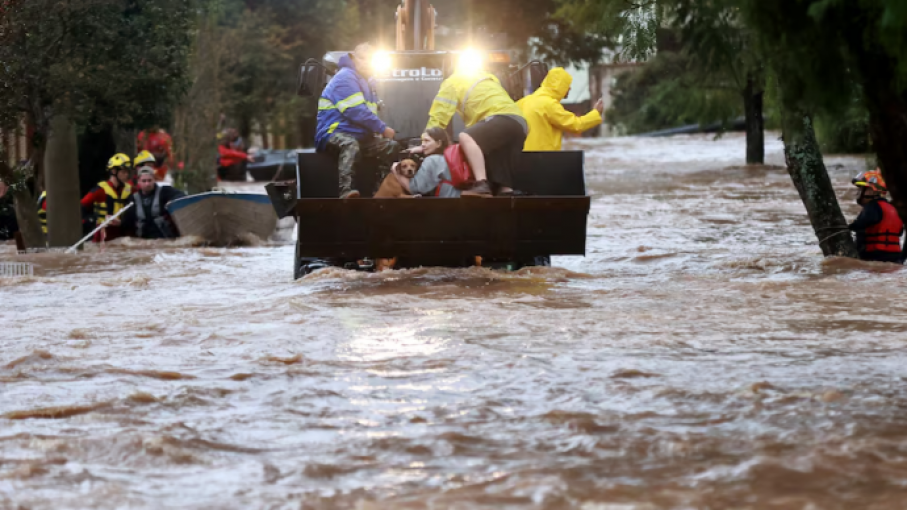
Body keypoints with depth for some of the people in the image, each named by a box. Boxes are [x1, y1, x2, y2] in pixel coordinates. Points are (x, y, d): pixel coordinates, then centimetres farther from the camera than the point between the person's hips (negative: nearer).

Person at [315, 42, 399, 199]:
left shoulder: (367, 84, 19)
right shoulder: (346, 78, -13)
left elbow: (370, 114, 25)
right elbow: (356, 112, -21)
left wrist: (379, 131, 4)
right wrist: (383, 129, -14)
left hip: (360, 137, 9)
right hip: (333, 135, -9)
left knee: (391, 146, 1)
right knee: (350, 144, -40)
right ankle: (345, 191, -56)